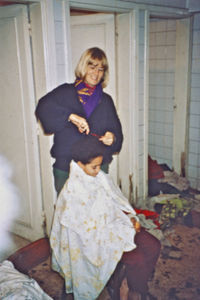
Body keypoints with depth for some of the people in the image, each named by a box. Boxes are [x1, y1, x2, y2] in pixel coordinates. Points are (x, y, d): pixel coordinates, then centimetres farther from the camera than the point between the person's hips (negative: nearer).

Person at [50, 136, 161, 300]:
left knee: (153, 245, -6)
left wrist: (130, 218, -7)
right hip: (93, 238, -7)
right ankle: (116, 287, 12)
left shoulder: (101, 177, 0)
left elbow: (118, 201, 10)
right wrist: (125, 229, -17)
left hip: (113, 224, 7)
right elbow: (90, 227, -20)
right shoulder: (73, 192, -22)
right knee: (136, 259, -20)